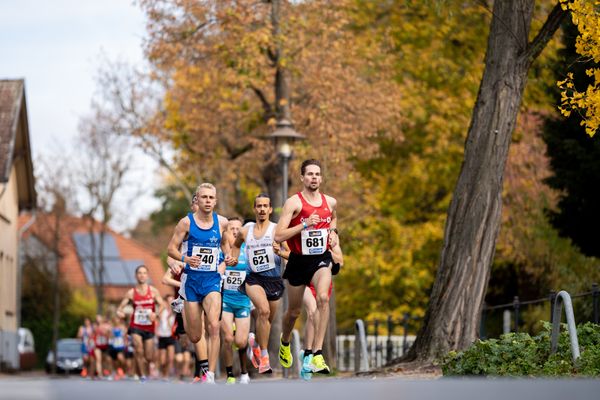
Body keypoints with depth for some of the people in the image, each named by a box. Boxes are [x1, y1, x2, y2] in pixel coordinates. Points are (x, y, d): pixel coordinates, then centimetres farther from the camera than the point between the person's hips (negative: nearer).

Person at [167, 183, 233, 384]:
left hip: (212, 279, 1)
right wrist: (185, 258, -22)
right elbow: (172, 248, -2)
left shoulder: (222, 222, 3)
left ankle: (211, 375, -18)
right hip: (192, 278, -1)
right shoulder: (186, 222, -5)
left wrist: (226, 258, 3)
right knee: (195, 337, 5)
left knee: (213, 326, -20)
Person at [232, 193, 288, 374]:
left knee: (268, 319, 14)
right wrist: (233, 260, 14)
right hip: (253, 279, -1)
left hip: (274, 279, 1)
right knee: (263, 310, -27)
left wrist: (280, 252, -26)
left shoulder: (277, 230, -4)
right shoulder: (245, 231, 6)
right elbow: (236, 245, 29)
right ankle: (264, 356, -23)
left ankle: (256, 344, 48)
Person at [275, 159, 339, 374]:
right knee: (294, 311, 13)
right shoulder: (294, 202, -12)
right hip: (299, 260, -2)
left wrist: (333, 231, 7)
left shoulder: (330, 202, 2)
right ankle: (284, 343, 47)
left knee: (323, 298, -26)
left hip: (322, 259, 2)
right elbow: (278, 235, -19)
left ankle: (317, 355, -26)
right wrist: (305, 224, -26)